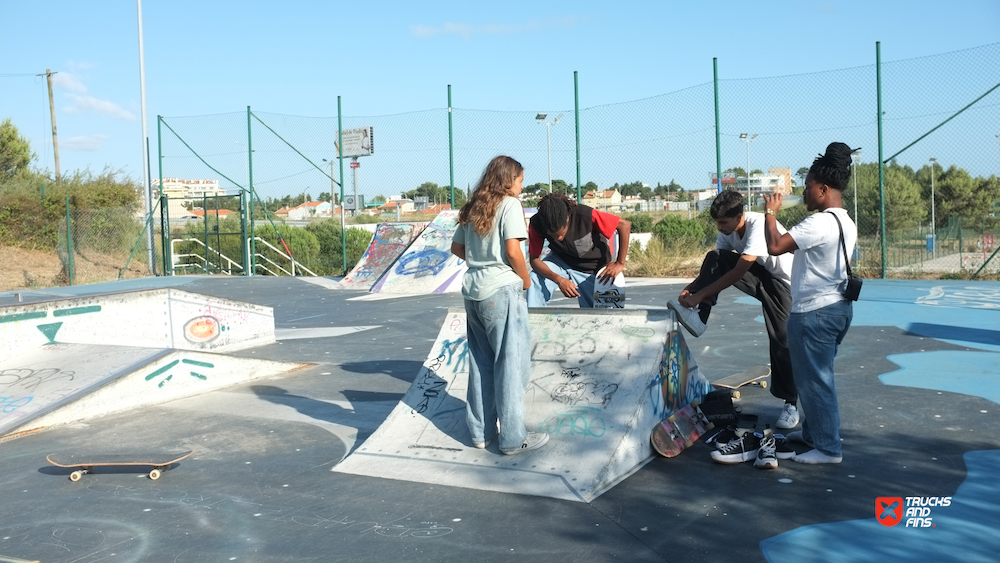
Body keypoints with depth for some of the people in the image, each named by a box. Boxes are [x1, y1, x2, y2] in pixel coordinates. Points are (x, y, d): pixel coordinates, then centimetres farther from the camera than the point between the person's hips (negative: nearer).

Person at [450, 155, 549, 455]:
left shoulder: (473, 208, 14)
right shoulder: (509, 204, -7)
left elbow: (456, 248, 16)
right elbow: (512, 251, -15)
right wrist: (526, 279, -1)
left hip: (473, 290, 8)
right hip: (501, 290, -7)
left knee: (481, 362, 14)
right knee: (511, 362, 0)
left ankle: (480, 432, 21)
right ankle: (513, 438, 5)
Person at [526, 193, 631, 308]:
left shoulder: (585, 215, -36)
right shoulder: (536, 224, -28)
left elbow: (625, 225, -29)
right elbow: (534, 259, -22)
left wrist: (620, 263, -27)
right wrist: (559, 280, -37)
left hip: (591, 269, -1)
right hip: (560, 259, 2)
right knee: (535, 279, -25)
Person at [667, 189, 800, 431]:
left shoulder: (759, 226, -31)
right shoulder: (728, 230, -7)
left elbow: (738, 271, -35)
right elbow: (715, 267, -2)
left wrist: (700, 295, -34)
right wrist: (689, 288, -20)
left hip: (780, 282, -7)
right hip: (759, 275, 7)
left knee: (781, 342, -10)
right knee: (714, 258, -16)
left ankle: (790, 404, 7)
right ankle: (697, 316, -20)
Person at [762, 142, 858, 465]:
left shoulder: (820, 223, -20)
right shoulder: (847, 223, 11)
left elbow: (775, 246, -25)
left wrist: (771, 212, -11)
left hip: (814, 313, -10)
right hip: (838, 306, 10)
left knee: (814, 380, 0)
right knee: (817, 376, 21)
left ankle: (827, 448, 8)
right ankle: (813, 431, 33)